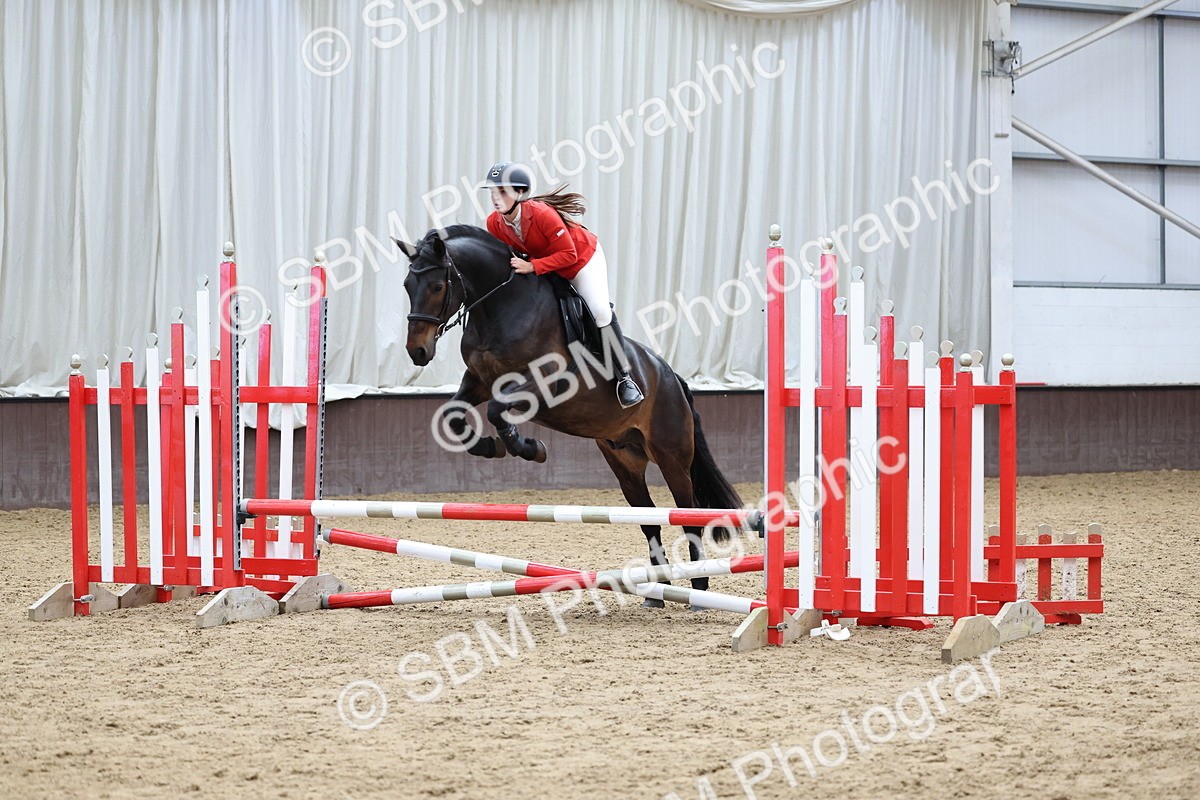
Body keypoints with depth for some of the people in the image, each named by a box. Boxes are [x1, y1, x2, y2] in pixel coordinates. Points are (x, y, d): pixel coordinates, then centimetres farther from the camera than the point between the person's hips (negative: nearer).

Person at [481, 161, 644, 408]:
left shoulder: (541, 214, -38)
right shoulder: (494, 223, -20)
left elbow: (568, 255, -35)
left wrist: (531, 266, -43)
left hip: (583, 257, -7)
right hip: (546, 264, 7)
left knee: (600, 311, -18)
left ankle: (624, 377, -8)